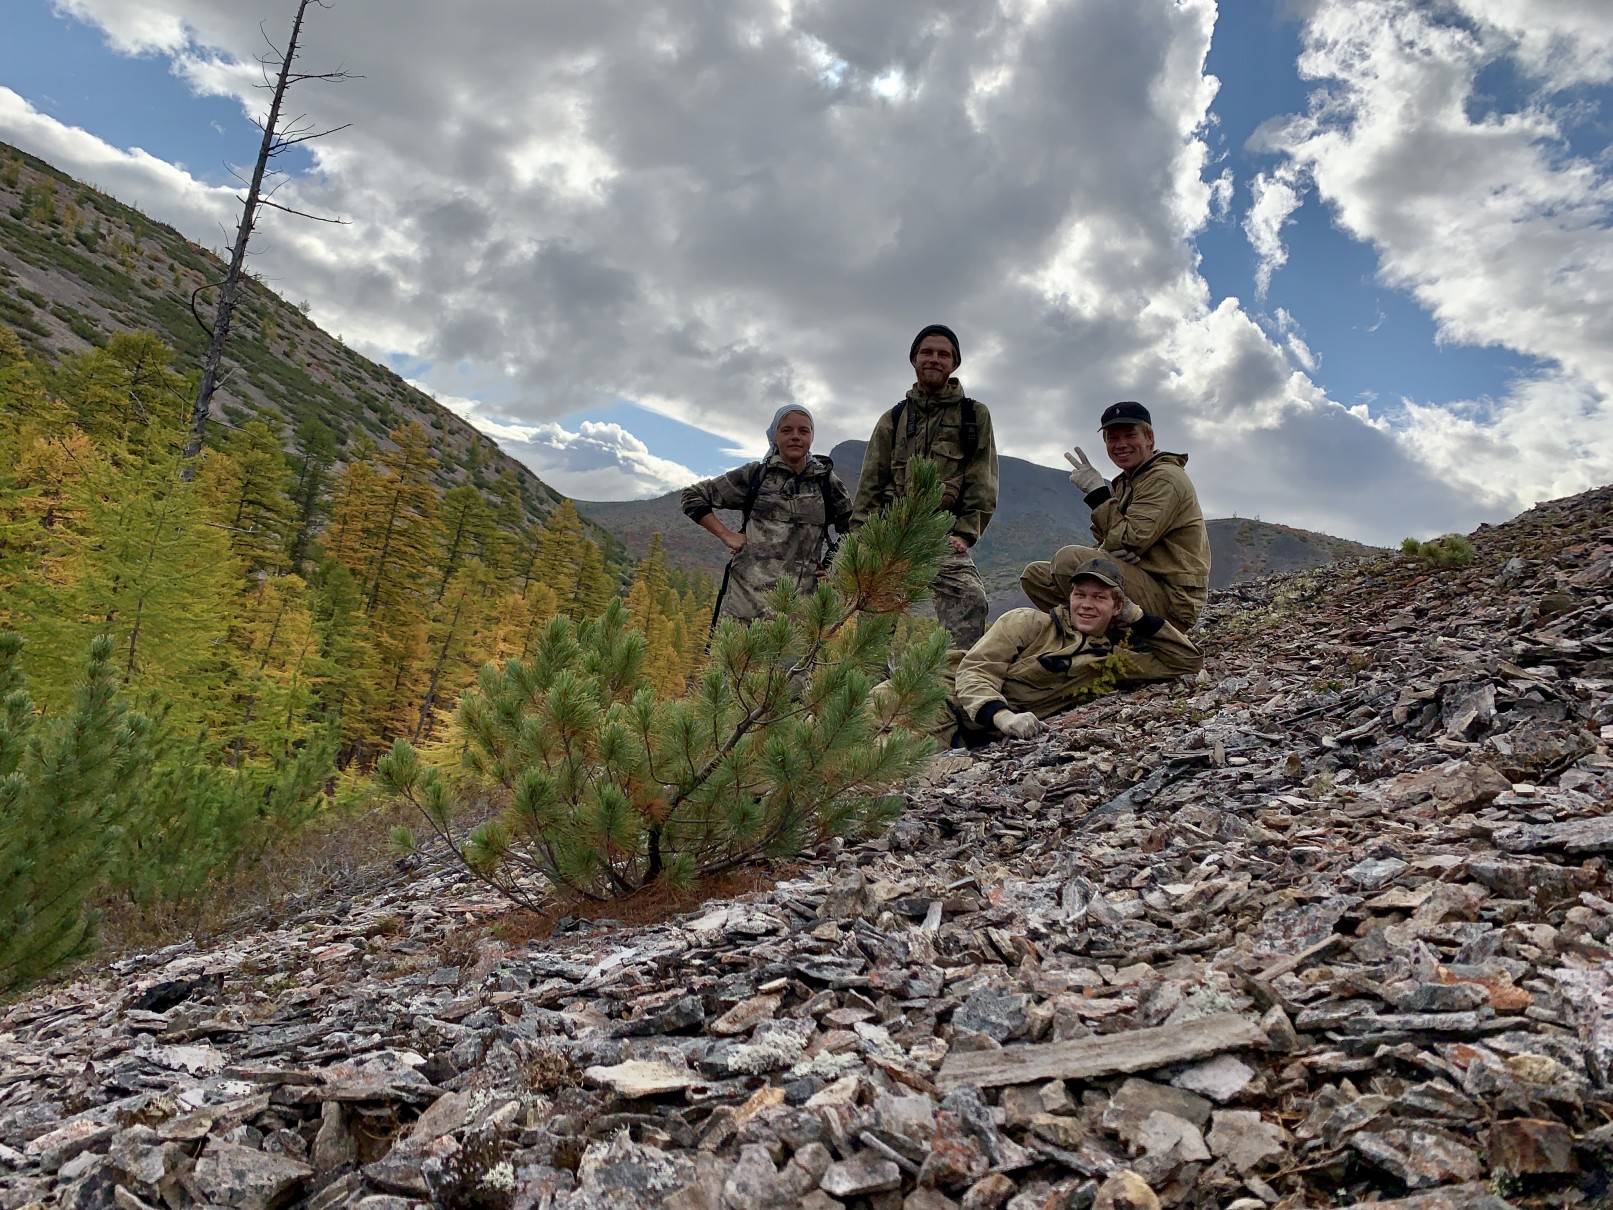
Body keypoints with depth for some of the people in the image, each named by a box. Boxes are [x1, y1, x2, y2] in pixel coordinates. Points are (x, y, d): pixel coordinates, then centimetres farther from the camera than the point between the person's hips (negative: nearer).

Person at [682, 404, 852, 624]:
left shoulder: (827, 482, 10)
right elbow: (693, 496, 13)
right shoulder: (754, 474, 8)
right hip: (747, 595, 0)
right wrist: (726, 535, 3)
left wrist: (829, 566, 10)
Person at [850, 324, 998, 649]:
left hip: (945, 538, -2)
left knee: (971, 601, -24)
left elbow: (982, 483, 5)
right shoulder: (893, 420, 18)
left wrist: (965, 533, -7)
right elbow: (870, 485, 14)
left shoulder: (974, 415, 12)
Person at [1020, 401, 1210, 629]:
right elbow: (1110, 540, 15)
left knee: (1069, 559, -29)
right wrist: (1106, 549, -10)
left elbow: (1129, 541, -20)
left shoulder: (1165, 478, -10)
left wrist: (1097, 492, -15)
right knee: (1035, 575, 3)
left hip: (1171, 600, -9)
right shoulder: (1126, 481, 20)